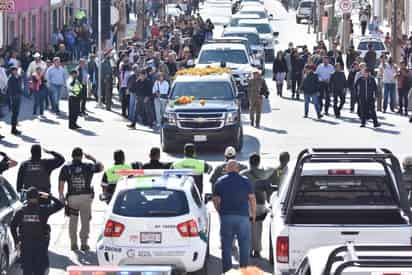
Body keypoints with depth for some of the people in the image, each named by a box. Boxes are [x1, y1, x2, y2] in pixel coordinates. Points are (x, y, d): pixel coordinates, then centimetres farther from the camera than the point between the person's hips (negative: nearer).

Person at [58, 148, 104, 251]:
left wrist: (61, 196, 2)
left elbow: (61, 184, -5)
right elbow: (101, 167, 17)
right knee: (85, 221, 10)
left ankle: (73, 243, 12)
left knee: (73, 221, 12)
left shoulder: (66, 168, 0)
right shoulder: (88, 166, 1)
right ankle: (84, 243, 10)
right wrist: (93, 159, 27)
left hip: (72, 197, 0)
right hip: (86, 196, 0)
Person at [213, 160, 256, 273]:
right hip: (243, 217, -1)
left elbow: (216, 200, 3)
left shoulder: (220, 182, 2)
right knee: (244, 246, 7)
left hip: (226, 217, 1)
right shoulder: (246, 181, 1)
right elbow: (252, 199, 1)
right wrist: (253, 214, 13)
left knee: (226, 247, 6)